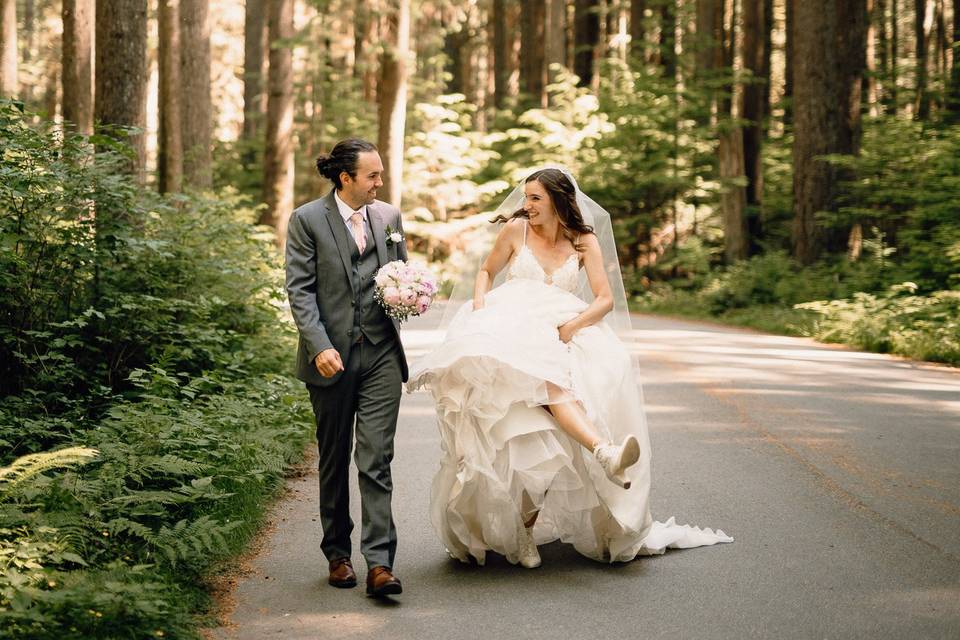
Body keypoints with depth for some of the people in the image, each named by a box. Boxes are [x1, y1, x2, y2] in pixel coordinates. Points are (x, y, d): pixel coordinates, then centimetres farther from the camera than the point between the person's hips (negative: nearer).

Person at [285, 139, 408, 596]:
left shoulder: (389, 217, 9)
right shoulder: (307, 220, -3)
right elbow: (299, 289, -8)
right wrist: (320, 346, -19)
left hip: (381, 353, 2)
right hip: (331, 356, -2)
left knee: (377, 460, -6)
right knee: (334, 460, 10)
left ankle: (379, 563, -9)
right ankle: (338, 554, 23)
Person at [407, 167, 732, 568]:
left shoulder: (585, 241, 9)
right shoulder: (516, 229, 9)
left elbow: (606, 300, 2)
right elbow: (487, 272, 22)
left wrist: (569, 326, -14)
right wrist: (479, 304, 2)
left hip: (564, 335, 2)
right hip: (513, 332, -2)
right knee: (545, 380, -36)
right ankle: (605, 453, -61)